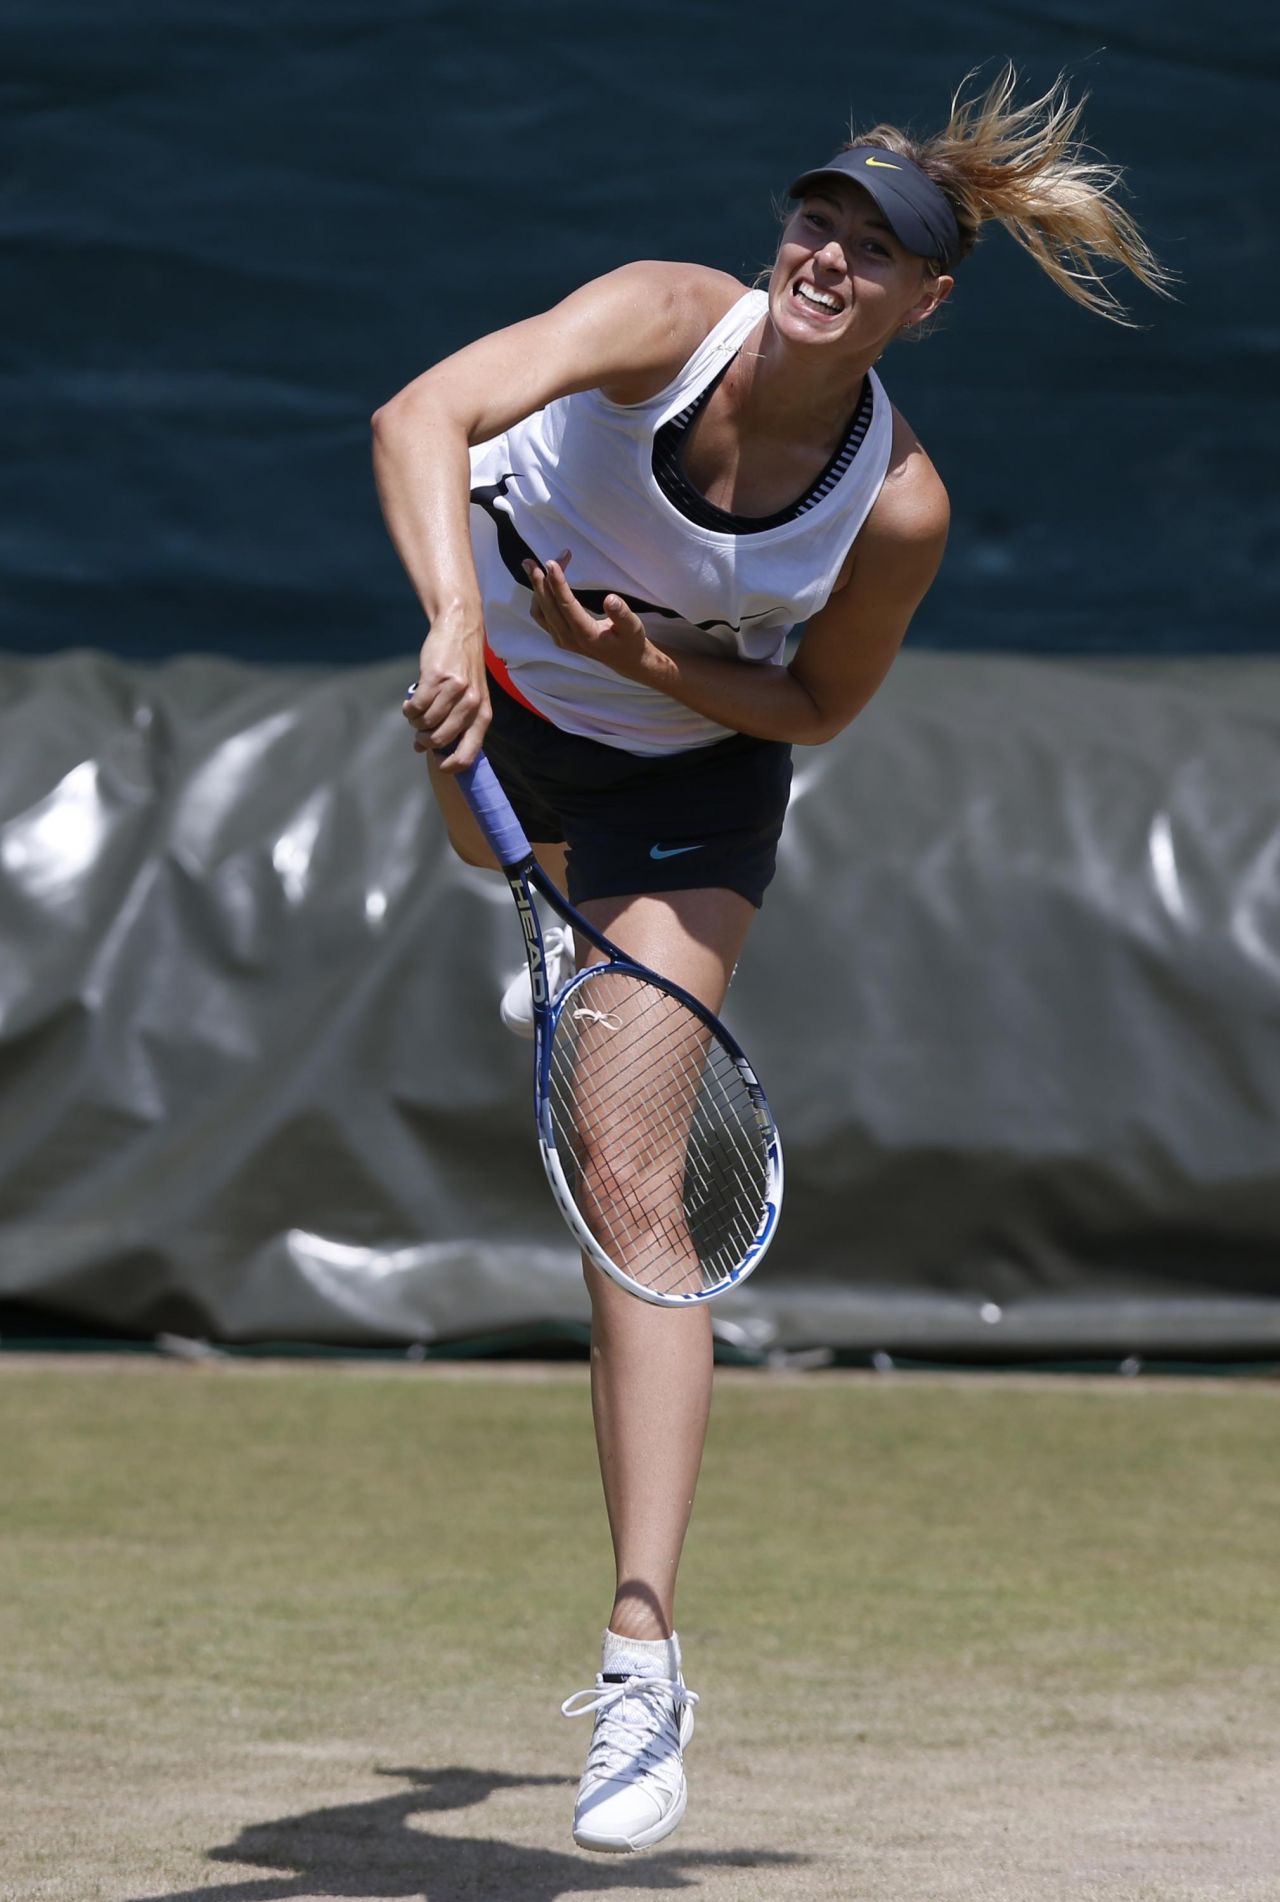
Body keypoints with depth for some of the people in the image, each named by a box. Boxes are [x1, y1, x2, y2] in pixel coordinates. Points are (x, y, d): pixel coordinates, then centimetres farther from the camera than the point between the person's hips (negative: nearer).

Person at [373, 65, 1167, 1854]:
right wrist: (456, 626, -58)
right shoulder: (672, 316, -31)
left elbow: (821, 703, -11)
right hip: (496, 682, 3)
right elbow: (423, 417, -43)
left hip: (686, 761, -3)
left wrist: (659, 665, -29)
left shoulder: (899, 503, -29)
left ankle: (645, 1658, -21)